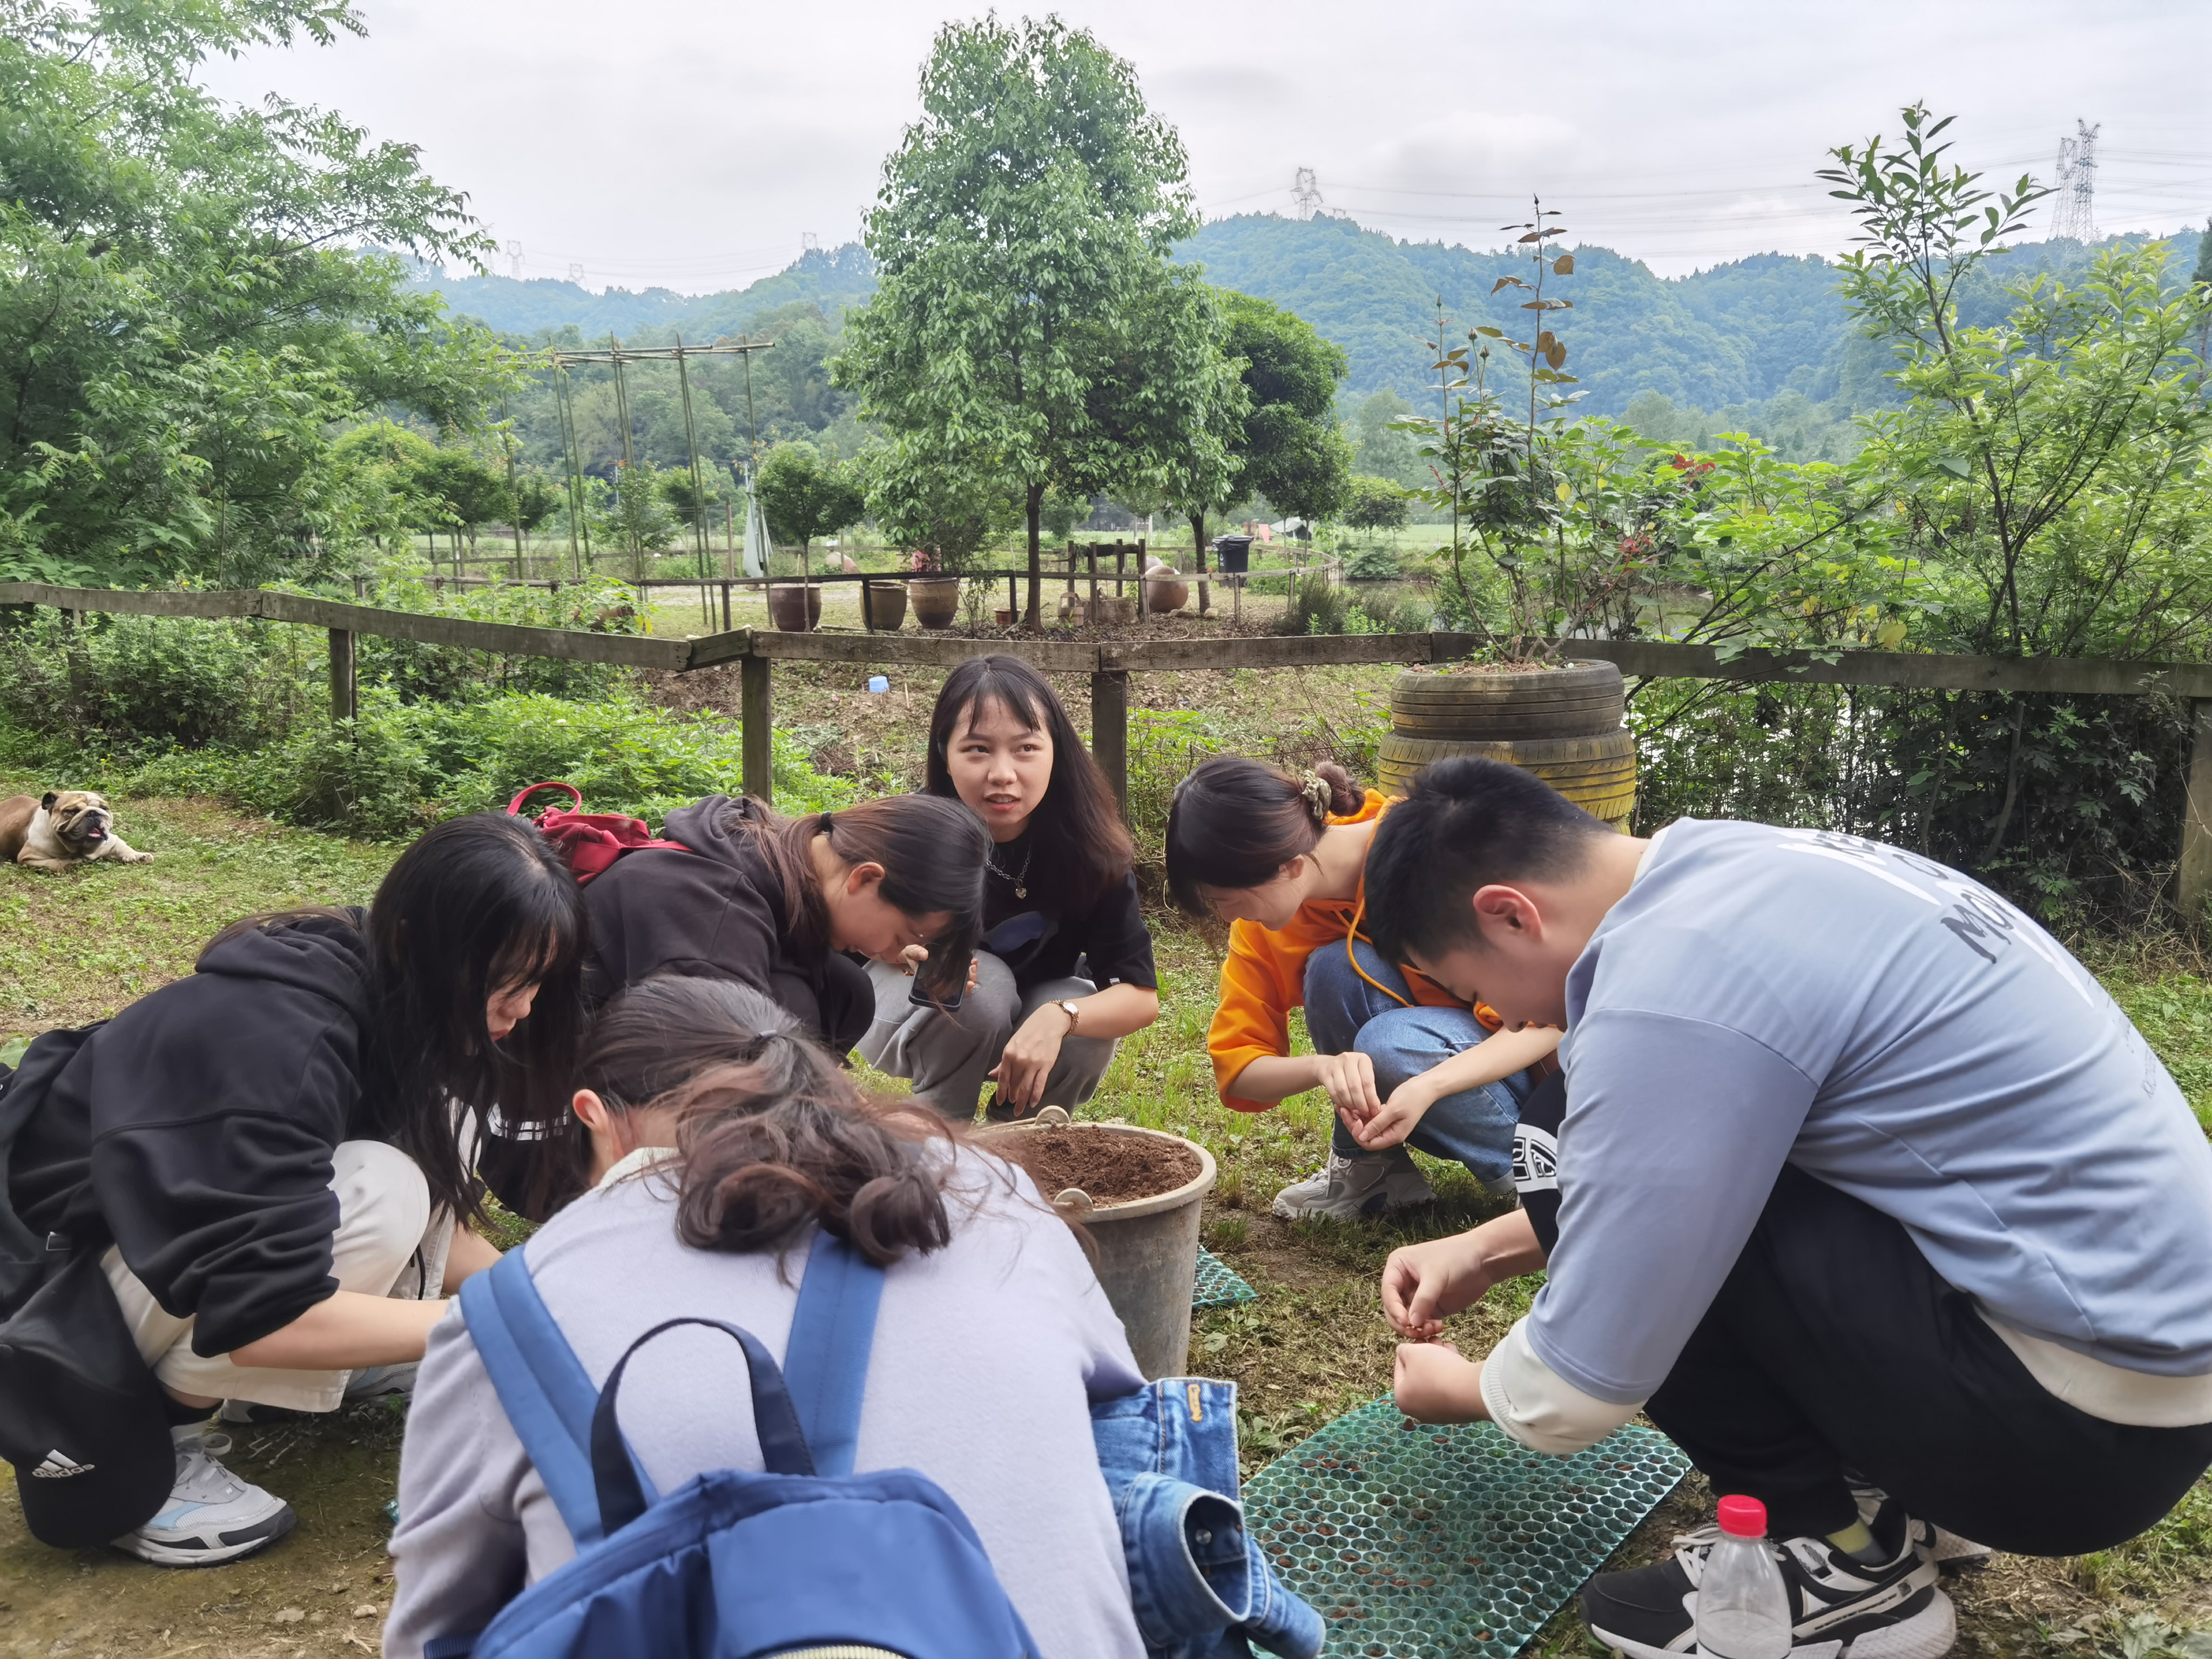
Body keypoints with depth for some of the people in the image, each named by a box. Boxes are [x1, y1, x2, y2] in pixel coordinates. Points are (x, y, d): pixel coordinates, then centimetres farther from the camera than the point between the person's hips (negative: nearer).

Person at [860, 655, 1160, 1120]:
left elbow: (1142, 995, -25)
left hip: (1026, 1012, 2)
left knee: (1083, 1037, -28)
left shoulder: (1086, 846, -25)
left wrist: (1058, 1017, -47)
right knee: (982, 984, -33)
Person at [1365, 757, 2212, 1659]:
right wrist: (1487, 1249, 20)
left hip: (2084, 1416, -9)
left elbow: (1581, 1387, -16)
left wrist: (1463, 1390, 5)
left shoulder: (1670, 991, -24)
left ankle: (1841, 1560, 1)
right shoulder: (1736, 870, 4)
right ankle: (1875, 1495, 15)